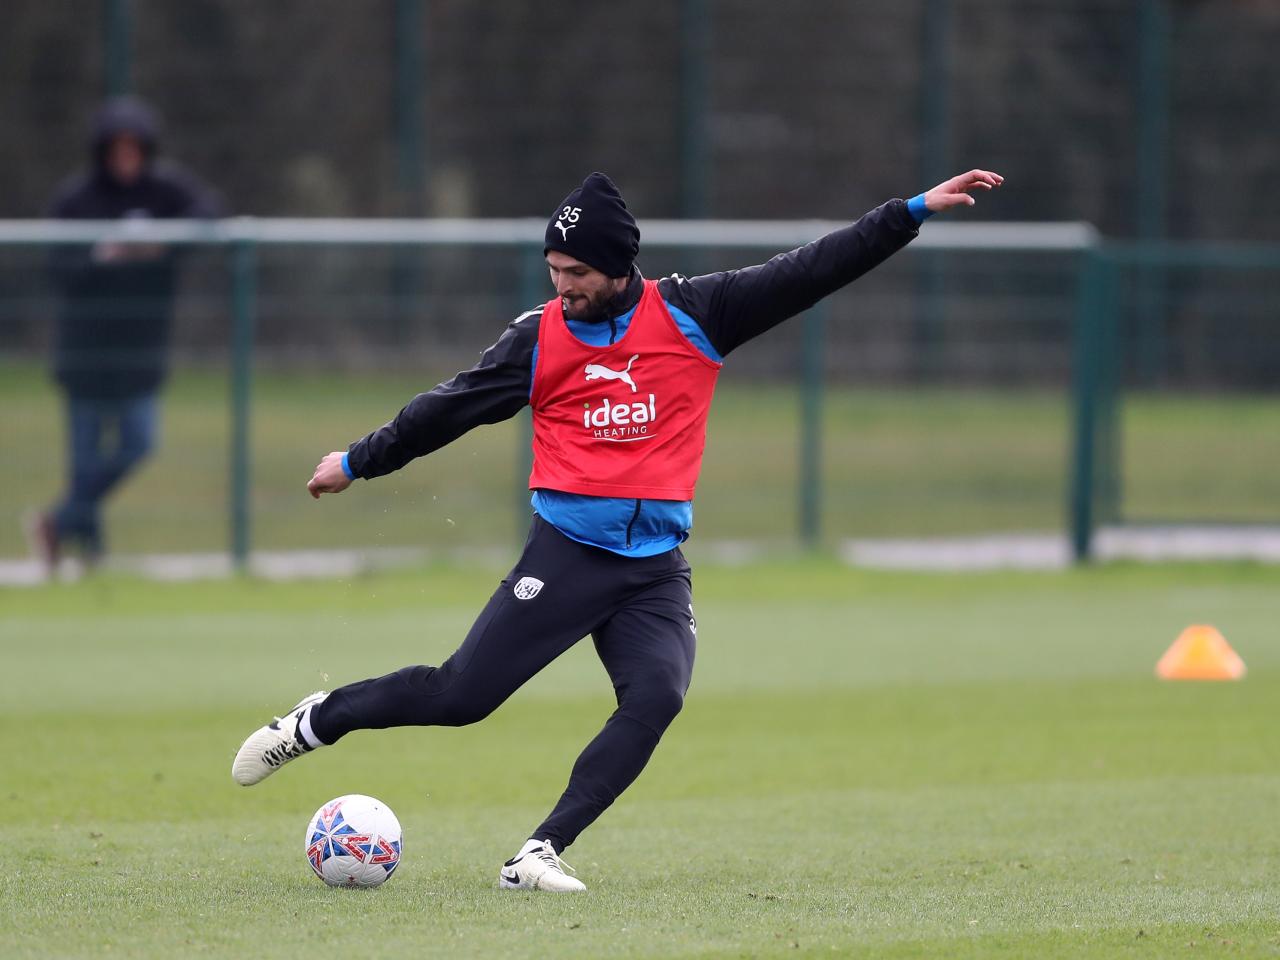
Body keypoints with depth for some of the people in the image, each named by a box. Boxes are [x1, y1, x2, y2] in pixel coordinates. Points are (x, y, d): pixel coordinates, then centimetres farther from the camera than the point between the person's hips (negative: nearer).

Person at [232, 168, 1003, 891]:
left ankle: (541, 853, -18)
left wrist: (913, 213, -4)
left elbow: (809, 273, 1)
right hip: (567, 553, -1)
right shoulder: (538, 340, 3)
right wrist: (358, 462, 22)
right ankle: (316, 722, 17)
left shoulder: (692, 315, 3)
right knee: (460, 695, -7)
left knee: (656, 698, -22)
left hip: (658, 567, 1)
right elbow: (449, 409, 15)